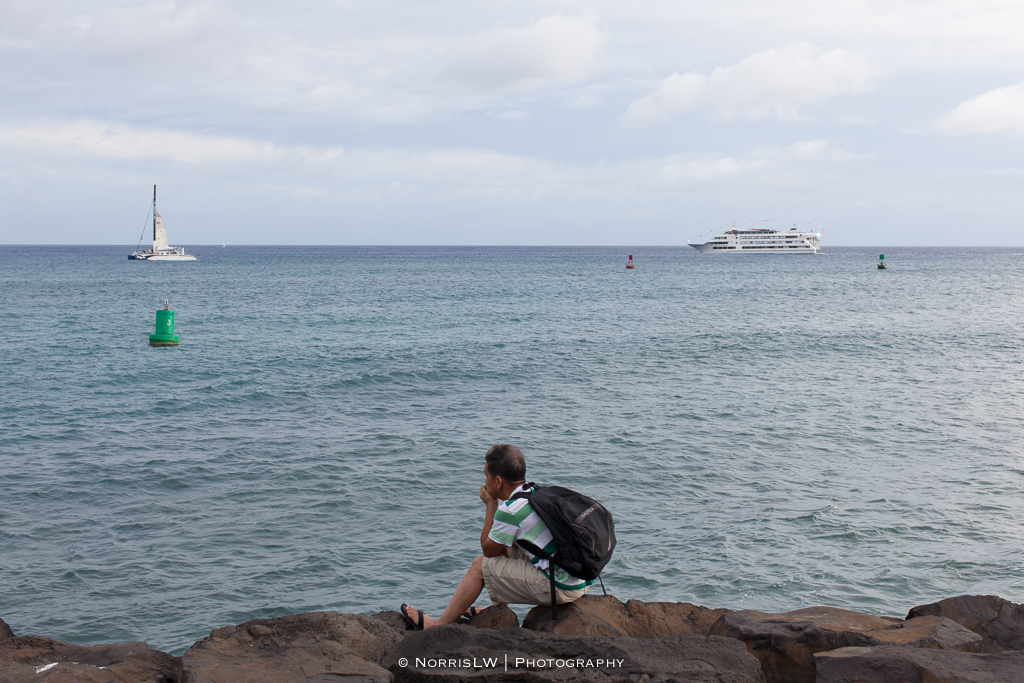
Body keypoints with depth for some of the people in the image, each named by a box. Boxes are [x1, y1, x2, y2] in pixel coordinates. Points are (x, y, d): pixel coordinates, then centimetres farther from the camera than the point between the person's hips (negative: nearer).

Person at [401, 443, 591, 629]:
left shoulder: (510, 510, -16)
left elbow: (488, 549, 1)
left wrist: (491, 504, 4)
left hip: (560, 588, -9)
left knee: (480, 565, 5)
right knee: (508, 548, 28)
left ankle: (441, 624, 19)